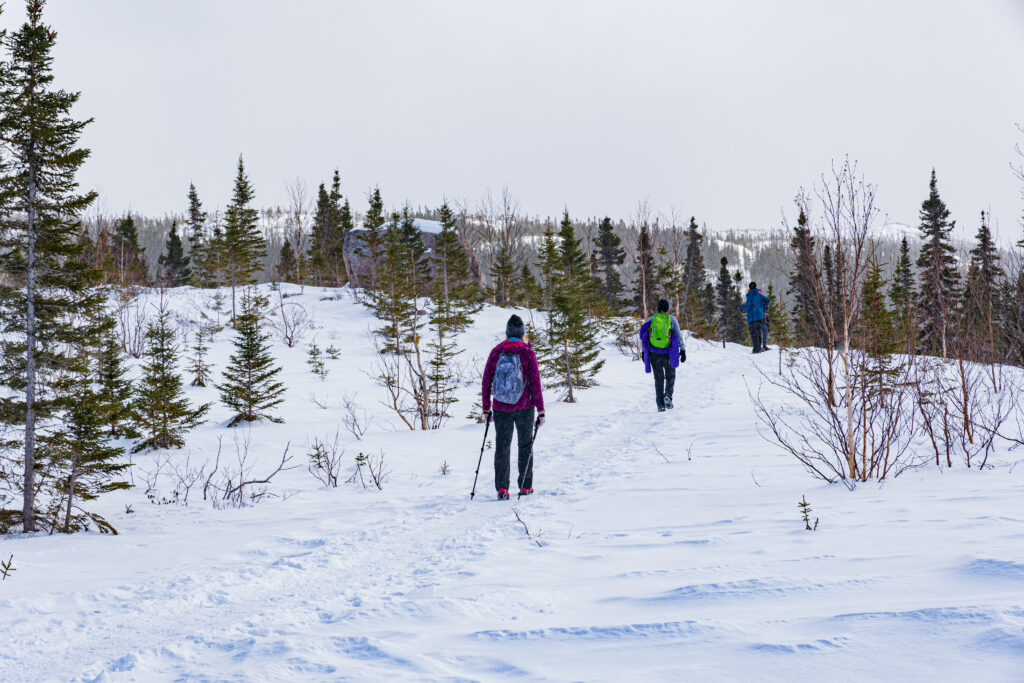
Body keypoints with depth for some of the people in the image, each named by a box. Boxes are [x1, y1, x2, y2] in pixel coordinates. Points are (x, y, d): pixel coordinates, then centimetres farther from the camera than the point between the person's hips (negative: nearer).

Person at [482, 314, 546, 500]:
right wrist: (541, 411, -3)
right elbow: (535, 383, -8)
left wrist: (486, 408, 11)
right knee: (525, 445, 15)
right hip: (524, 408, -1)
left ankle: (501, 488, -2)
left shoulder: (496, 352, -1)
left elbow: (486, 381, 1)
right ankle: (525, 487, 19)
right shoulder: (528, 353, -8)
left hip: (501, 408, 1)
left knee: (502, 447, 8)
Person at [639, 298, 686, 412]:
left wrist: (644, 352, 8)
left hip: (654, 353, 1)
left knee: (658, 379, 8)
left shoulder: (651, 319, 5)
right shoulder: (672, 319, 1)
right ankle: (668, 395, -11)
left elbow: (644, 335, 3)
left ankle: (660, 405, 2)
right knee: (670, 377, 15)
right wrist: (683, 350, 4)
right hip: (668, 354, -1)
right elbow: (679, 336, 0)